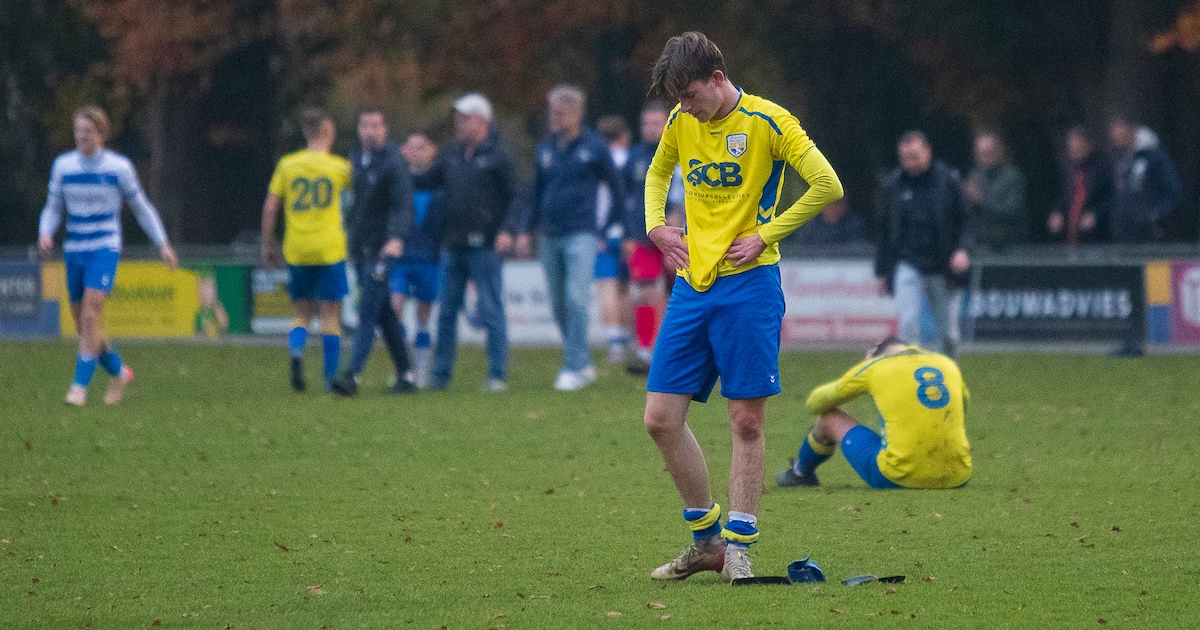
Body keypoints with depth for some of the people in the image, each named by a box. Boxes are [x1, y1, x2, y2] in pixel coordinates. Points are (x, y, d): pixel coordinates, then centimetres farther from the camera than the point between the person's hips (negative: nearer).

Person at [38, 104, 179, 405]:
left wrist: (163, 244, 9)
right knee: (82, 323, 7)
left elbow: (141, 207, 8)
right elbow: (52, 208, 13)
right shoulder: (63, 165, 4)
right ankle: (118, 372, 30)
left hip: (105, 248, -4)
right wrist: (45, 233, -7)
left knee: (90, 315, -20)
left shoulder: (119, 167, -3)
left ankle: (80, 385, -18)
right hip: (74, 250, 4)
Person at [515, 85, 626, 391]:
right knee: (559, 305, 7)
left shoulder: (594, 147, -1)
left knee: (576, 299, -16)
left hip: (581, 235, -5)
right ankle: (584, 363, 20)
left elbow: (617, 188, 6)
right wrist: (525, 230, 10)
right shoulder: (546, 149, 12)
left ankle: (574, 368, -14)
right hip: (549, 237, 5)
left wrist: (610, 227, 4)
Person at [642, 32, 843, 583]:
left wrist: (764, 235, -10)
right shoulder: (681, 123, 9)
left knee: (747, 422, -4)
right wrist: (656, 227, 11)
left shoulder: (767, 122, -9)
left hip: (747, 284, -6)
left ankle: (737, 547, 3)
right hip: (692, 285, 6)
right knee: (661, 417, 1)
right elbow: (658, 172, 29)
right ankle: (706, 540, 14)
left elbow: (827, 186, -11)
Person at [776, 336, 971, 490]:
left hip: (900, 478, -4)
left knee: (830, 418, 18)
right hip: (956, 478, 4)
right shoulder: (948, 364, 12)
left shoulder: (873, 368, 1)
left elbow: (815, 403, 15)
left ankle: (802, 472, 49)